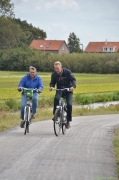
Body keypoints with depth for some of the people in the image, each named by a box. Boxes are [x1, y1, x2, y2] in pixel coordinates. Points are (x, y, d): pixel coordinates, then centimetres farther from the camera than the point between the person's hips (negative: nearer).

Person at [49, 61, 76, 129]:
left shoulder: (67, 72, -13)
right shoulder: (54, 74, -6)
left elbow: (73, 79, -14)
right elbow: (52, 82, 3)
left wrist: (73, 86, -34)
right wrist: (51, 86, -21)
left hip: (68, 90, -1)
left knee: (69, 104, -16)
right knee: (56, 98, -32)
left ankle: (68, 121, -1)